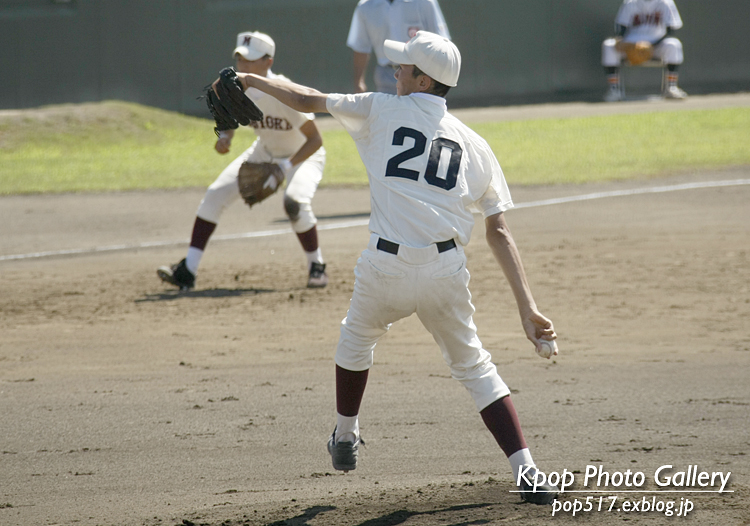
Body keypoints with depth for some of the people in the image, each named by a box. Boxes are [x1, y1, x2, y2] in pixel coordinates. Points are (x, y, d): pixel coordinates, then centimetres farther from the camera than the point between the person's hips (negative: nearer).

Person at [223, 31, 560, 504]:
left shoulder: (383, 110, 7)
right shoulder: (475, 144, 13)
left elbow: (306, 101, 19)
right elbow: (499, 232, 7)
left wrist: (255, 80, 37)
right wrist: (528, 306, 4)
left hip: (387, 269, -2)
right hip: (447, 271, 2)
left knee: (357, 337, 30)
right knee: (474, 367, 14)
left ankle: (346, 438, 44)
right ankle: (528, 475, -2)